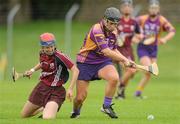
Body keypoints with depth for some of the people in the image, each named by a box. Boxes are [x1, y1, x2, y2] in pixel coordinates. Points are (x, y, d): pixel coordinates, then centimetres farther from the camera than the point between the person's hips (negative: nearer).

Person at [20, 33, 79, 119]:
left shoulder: (59, 56, -24)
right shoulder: (42, 54, -2)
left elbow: (75, 70, -24)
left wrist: (70, 89, -28)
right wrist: (33, 70, 14)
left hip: (55, 90, -7)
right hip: (42, 86, 7)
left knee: (47, 118, -27)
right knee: (24, 115, 15)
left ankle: (49, 110, 11)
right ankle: (44, 108, 43)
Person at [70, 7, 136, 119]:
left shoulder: (114, 31, 0)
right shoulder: (97, 30, -24)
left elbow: (114, 50, 15)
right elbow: (107, 52, -30)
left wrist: (127, 60, 3)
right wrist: (124, 60, -27)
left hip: (103, 62, 5)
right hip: (86, 63, -5)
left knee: (114, 77, -28)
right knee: (81, 97, -5)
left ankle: (106, 106, -9)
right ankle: (75, 112, 30)